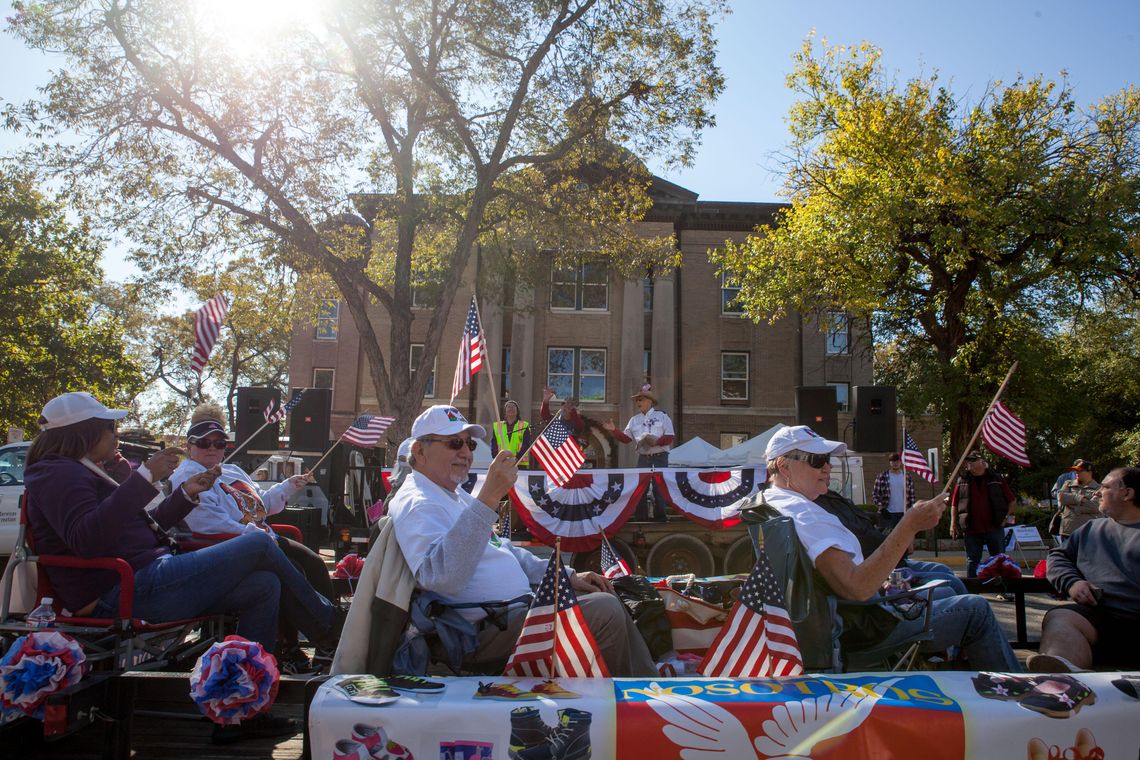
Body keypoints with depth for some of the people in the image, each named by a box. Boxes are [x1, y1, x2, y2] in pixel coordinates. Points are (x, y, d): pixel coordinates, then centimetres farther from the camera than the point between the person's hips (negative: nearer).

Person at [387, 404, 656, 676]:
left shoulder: (456, 496, 20)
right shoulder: (416, 504, -14)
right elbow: (442, 577, -33)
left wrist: (568, 576, 17)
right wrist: (489, 497, -35)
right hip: (485, 630, -11)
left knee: (607, 601, 10)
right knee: (604, 611, -19)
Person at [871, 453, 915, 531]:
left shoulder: (907, 477, 7)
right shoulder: (882, 476, -2)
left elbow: (912, 495, 10)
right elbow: (875, 493, -2)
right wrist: (880, 507, -12)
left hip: (903, 513, 3)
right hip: (887, 513, -3)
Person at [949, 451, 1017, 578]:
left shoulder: (996, 479, 5)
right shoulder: (963, 481, 7)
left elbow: (1011, 501, 12)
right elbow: (954, 504, 9)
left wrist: (1005, 517, 4)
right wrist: (953, 524, 2)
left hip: (994, 528, 0)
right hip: (971, 529, 1)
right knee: (972, 561, 5)